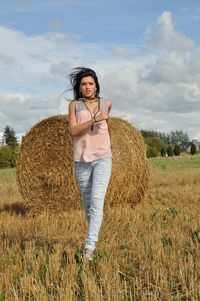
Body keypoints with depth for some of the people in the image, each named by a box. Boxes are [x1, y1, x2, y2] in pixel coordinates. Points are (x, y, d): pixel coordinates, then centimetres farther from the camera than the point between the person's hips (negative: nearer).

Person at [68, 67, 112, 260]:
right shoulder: (74, 105, 1)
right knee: (87, 201, 13)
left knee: (97, 200, -15)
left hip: (102, 159, -1)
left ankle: (90, 246, -20)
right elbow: (73, 131, -11)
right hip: (81, 160, 1)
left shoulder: (106, 104, 6)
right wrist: (94, 120, -21)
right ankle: (94, 234, 36)